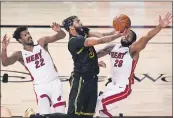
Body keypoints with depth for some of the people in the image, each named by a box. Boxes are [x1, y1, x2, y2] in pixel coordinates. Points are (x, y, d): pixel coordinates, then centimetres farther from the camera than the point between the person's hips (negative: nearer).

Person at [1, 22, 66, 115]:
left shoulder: (41, 43, 3)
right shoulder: (20, 54, 1)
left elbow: (62, 36, 0)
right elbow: (5, 63, -15)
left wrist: (59, 31, -24)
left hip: (54, 82, 1)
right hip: (40, 86, -1)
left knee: (60, 113, -1)